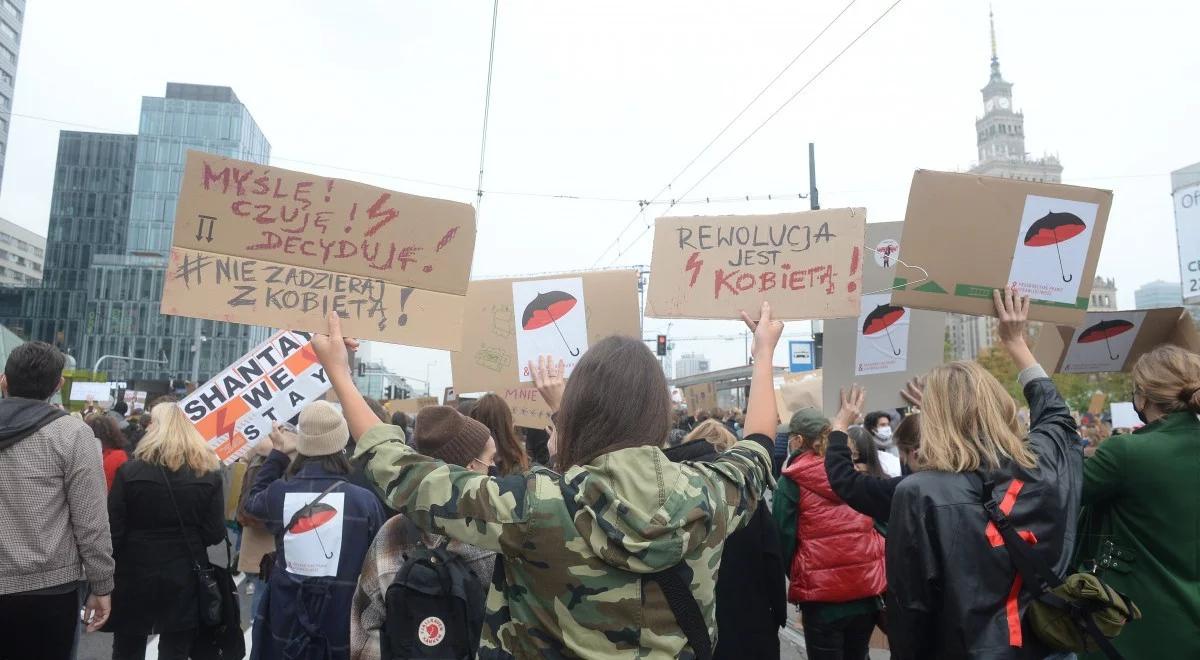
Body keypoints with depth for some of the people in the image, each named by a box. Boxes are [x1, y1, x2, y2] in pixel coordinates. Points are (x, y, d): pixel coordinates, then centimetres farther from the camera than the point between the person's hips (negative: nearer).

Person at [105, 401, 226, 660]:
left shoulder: (129, 471, -10)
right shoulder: (209, 474, -6)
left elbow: (113, 530, -10)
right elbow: (215, 533, -5)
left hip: (135, 575, -1)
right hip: (185, 579, 1)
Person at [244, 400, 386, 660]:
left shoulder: (278, 493, -11)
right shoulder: (364, 500, -19)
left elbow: (252, 501, 15)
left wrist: (278, 453, 20)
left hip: (287, 622, 3)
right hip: (346, 625, -2)